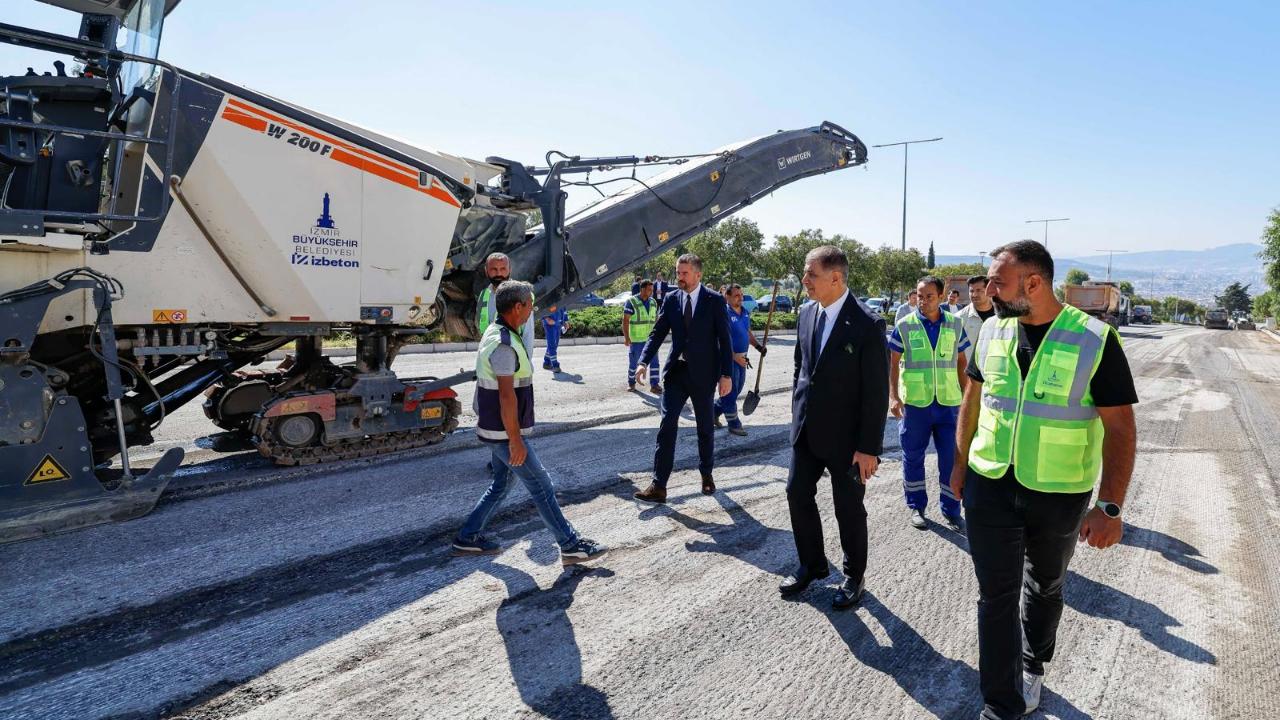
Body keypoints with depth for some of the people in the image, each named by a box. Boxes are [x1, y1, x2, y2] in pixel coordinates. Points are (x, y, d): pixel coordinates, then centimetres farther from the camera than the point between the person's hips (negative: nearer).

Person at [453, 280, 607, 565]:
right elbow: (507, 396, -26)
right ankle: (571, 545, 6)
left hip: (497, 429, 10)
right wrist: (516, 441, -23)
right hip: (504, 433, -10)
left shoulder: (497, 334, 11)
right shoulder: (504, 344, -23)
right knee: (541, 485, -3)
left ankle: (468, 538, 26)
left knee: (502, 484, 19)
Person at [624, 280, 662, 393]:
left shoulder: (653, 302, 8)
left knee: (654, 362, -2)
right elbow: (625, 320, -12)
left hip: (651, 339, 4)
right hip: (636, 340, -4)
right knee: (634, 362, 8)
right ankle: (631, 383, 26)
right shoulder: (631, 302, -9)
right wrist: (626, 337, -18)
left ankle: (654, 385, 2)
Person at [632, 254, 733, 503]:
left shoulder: (715, 300, -5)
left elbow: (724, 339, -5)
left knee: (705, 427, 12)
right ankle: (659, 485, -4)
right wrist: (644, 361, -14)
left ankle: (707, 474, 33)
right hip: (676, 370, 2)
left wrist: (727, 374, -9)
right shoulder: (671, 299, 4)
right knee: (667, 425, -5)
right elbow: (658, 333, 1)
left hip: (703, 372, -2)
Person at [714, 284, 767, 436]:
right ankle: (734, 425, 11)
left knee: (737, 390, 17)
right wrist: (734, 356, -24)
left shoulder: (745, 312, 8)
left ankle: (714, 412, 33)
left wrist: (758, 346, 5)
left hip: (741, 358, 8)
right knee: (731, 392, 1)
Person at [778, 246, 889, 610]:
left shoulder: (868, 324, -17)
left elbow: (877, 391, -15)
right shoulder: (806, 313, 3)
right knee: (797, 495, 12)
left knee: (849, 507, 9)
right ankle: (812, 564, 34)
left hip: (846, 435, -6)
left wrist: (869, 447, -15)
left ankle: (854, 576, 31)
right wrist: (797, 415, 13)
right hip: (807, 429, 6)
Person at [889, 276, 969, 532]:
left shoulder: (955, 324, 4)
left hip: (948, 402, 2)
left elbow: (961, 361, 11)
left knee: (951, 458, 7)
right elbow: (893, 362, -2)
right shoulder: (904, 325, -3)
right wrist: (893, 396, -10)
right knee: (913, 456, 9)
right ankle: (916, 506, 25)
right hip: (914, 403, -1)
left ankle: (950, 509, 21)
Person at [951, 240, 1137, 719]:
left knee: (1044, 588, 21)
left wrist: (1110, 505, -20)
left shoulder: (1095, 340, -16)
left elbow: (1120, 427, -14)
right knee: (996, 595, 4)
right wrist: (960, 462, 11)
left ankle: (1032, 666, 47)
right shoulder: (992, 330, -4)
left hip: (1060, 496, -2)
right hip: (990, 487, 2)